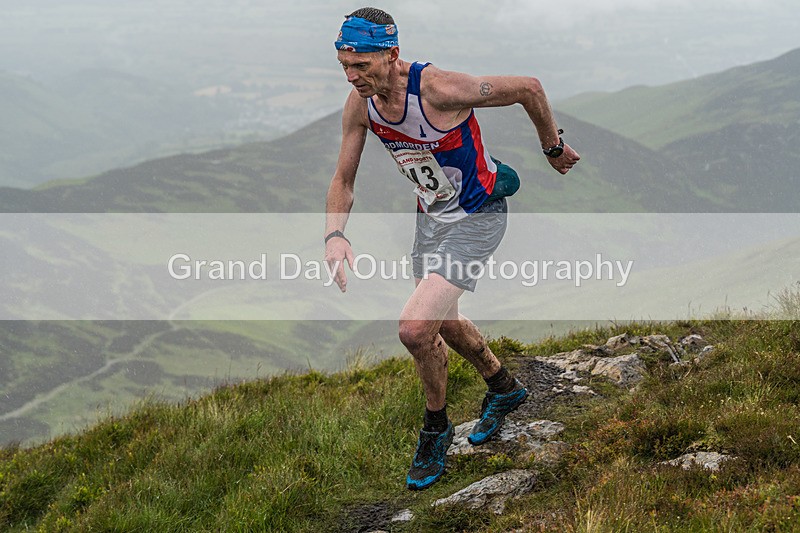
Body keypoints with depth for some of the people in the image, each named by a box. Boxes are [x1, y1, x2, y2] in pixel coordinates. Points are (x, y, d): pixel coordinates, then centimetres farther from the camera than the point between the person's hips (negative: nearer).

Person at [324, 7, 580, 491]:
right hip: (431, 215, 8)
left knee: (416, 329, -18)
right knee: (444, 322, 25)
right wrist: (334, 234, -21)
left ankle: (436, 428, 9)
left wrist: (553, 147, -5)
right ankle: (504, 388, 53)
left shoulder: (438, 88, -33)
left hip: (477, 218, -8)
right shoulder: (360, 103, -13)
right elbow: (344, 180, -2)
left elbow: (528, 88, -21)